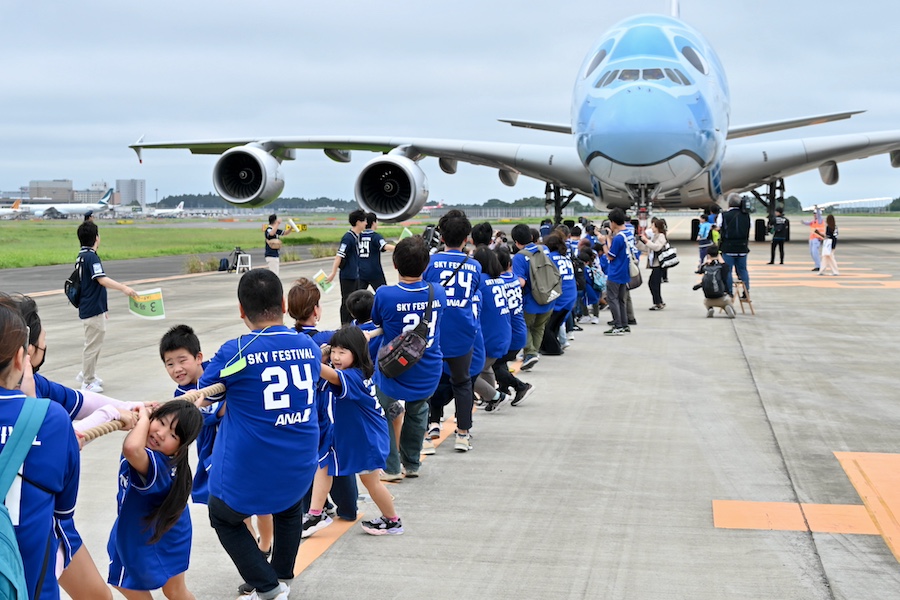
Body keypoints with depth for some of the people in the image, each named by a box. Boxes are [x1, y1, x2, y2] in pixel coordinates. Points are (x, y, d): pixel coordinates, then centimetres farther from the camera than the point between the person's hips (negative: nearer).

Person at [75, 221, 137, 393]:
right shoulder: (91, 257, -18)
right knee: (93, 345, -2)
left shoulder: (82, 255, 13)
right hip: (93, 310, -10)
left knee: (93, 343, 22)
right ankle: (88, 382, 5)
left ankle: (85, 374, 30)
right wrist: (123, 288, -38)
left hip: (89, 308, 10)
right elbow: (102, 280, -30)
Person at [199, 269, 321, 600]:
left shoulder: (235, 352, -16)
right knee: (290, 509, 37)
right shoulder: (310, 348, -1)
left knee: (224, 519, 25)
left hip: (248, 475, -4)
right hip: (299, 469, 5)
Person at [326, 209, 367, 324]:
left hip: (355, 275, 9)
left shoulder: (357, 236, 8)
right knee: (347, 302, -1)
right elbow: (339, 255, -23)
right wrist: (333, 273, -26)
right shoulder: (348, 238, -19)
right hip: (347, 276, -9)